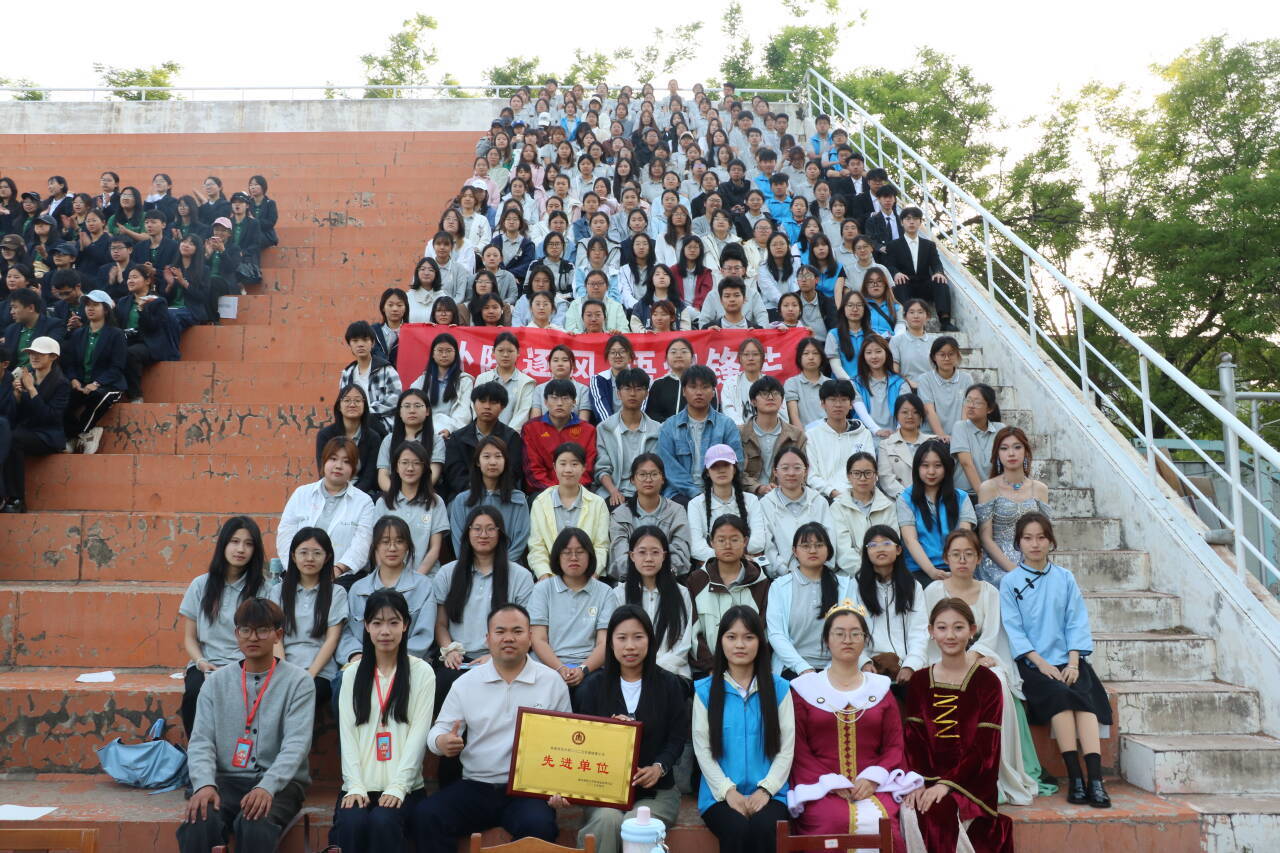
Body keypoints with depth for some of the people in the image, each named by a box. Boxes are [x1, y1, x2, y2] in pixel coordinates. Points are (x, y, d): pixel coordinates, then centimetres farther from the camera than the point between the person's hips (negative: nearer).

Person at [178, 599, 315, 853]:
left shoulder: (298, 681, -1)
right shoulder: (217, 681, 10)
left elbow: (296, 744, -11)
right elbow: (201, 741, 3)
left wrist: (267, 786, -28)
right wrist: (204, 784, -17)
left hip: (280, 782, -2)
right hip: (228, 779, 3)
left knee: (255, 825, -34)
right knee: (196, 824, -29)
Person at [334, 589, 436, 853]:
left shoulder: (421, 672, 2)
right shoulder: (353, 674, 12)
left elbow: (419, 733, -4)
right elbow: (347, 734, 4)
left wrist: (398, 786, -14)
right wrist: (355, 786, -8)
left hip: (402, 786, -2)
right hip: (361, 785, 2)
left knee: (383, 822, -30)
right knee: (351, 823, -27)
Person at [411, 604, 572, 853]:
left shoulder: (553, 682, 3)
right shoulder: (466, 682, 7)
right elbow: (439, 730, 9)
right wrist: (441, 741, -16)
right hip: (474, 786, 2)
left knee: (538, 825, -33)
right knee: (425, 817, -23)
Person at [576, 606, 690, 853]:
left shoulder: (669, 685, 5)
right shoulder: (593, 685, 7)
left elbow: (678, 737, 1)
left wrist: (660, 767, -18)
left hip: (657, 789, -1)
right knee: (607, 820, -32)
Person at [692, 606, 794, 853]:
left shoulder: (779, 688, 8)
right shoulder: (705, 690, 5)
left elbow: (786, 748, 4)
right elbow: (702, 748, 1)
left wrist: (766, 789, -9)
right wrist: (728, 790, -10)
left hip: (768, 792, 1)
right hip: (720, 794, 0)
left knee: (766, 828, -31)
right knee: (737, 830, -31)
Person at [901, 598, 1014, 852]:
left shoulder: (987, 682, -2)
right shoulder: (919, 681, 8)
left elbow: (984, 747, -8)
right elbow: (914, 739, 2)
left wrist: (946, 783, -19)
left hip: (970, 780, -3)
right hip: (928, 776, 3)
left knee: (938, 812, -31)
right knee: (910, 811, -27)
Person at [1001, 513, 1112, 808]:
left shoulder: (1065, 578, 11)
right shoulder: (1010, 582, 4)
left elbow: (1076, 622, 5)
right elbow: (1013, 628, -2)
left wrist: (1073, 663, -9)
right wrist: (1041, 663, -14)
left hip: (1067, 660, 2)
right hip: (1032, 662, -2)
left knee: (1084, 698, -26)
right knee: (1059, 695, -29)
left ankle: (1095, 779, -33)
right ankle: (1074, 778, -27)